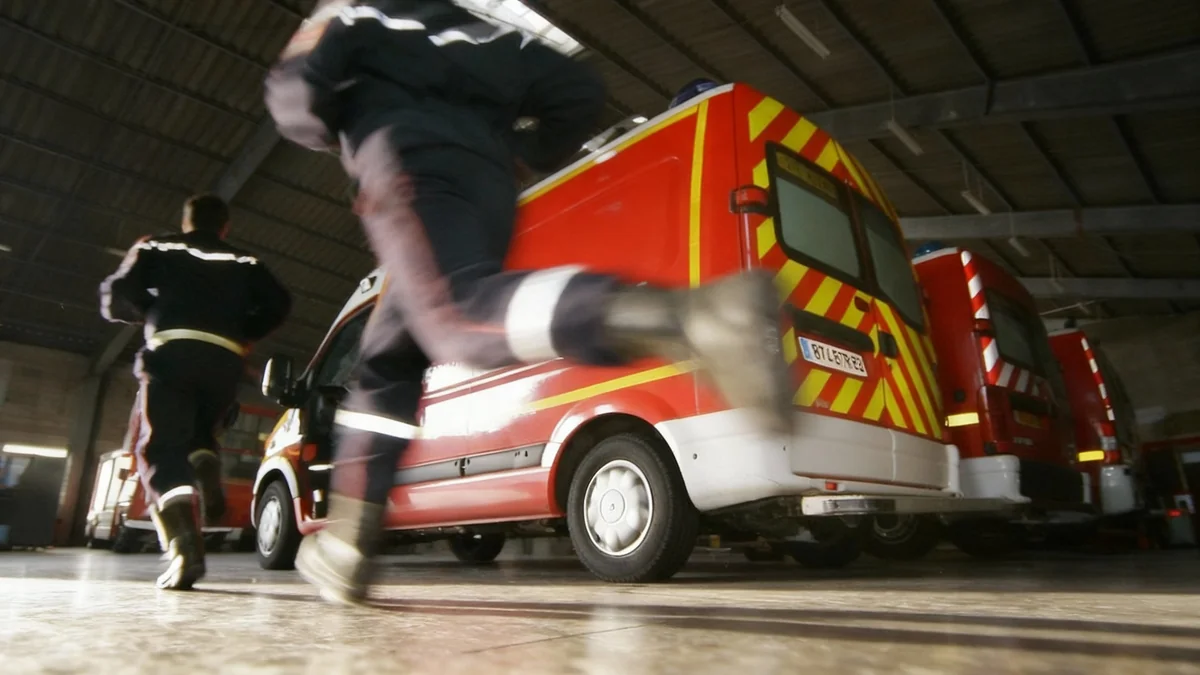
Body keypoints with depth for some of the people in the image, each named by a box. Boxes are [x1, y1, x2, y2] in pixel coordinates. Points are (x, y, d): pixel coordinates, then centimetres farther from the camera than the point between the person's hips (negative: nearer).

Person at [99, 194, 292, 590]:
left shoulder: (155, 248, 21)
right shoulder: (244, 263, 24)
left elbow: (115, 298, 9)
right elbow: (279, 304, 8)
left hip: (172, 353, -2)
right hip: (225, 360, 2)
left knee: (161, 447, -5)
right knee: (199, 433, 24)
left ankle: (183, 535, -30)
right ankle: (206, 470, -12)